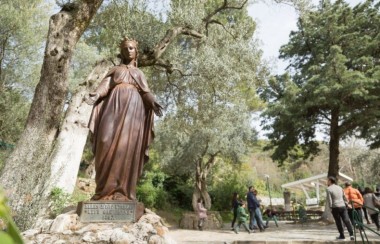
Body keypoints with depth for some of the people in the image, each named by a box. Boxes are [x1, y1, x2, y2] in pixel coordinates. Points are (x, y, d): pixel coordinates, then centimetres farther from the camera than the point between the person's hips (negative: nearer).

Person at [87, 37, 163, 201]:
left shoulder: (139, 73, 28)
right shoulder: (115, 69, 28)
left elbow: (145, 92, 14)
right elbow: (105, 85, 12)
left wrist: (153, 103, -9)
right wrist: (95, 96, -10)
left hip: (133, 106, 0)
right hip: (115, 104, 1)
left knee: (127, 146, -15)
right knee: (109, 143, -17)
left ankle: (122, 191, -17)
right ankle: (106, 190, -15)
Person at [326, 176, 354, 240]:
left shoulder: (328, 189, -8)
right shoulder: (339, 187, 12)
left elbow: (329, 199, -11)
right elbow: (344, 197, 15)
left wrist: (330, 207, -1)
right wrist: (346, 204, 22)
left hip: (335, 207, -5)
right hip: (343, 206, 5)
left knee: (338, 222, 7)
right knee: (346, 220, 2)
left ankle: (342, 235, 14)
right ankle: (351, 234, -9)